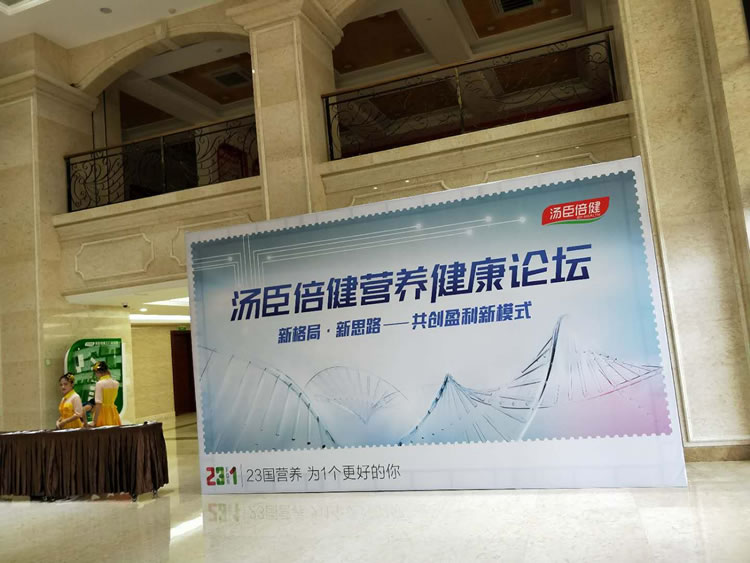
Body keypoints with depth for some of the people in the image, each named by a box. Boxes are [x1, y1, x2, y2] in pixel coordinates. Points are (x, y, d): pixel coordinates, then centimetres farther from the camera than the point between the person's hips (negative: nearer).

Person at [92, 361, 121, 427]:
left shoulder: (99, 383, -12)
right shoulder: (116, 383, 4)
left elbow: (98, 404, -17)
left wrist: (95, 421, -16)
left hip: (103, 413, -6)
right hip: (113, 412, 6)